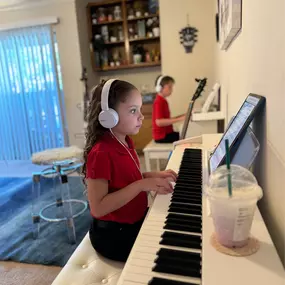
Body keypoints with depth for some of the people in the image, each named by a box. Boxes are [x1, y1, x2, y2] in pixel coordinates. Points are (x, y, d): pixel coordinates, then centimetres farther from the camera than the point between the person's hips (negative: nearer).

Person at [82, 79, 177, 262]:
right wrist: (142, 185, -31)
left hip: (136, 219, 8)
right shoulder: (101, 153, -27)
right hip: (113, 234, -8)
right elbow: (98, 208, -29)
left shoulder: (125, 142, 1)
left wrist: (152, 176, -4)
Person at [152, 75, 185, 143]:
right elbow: (159, 122, -26)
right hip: (162, 136, -10)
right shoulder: (159, 102, -15)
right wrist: (179, 119, -27)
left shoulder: (163, 101, 16)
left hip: (166, 133, 10)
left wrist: (182, 116, 8)